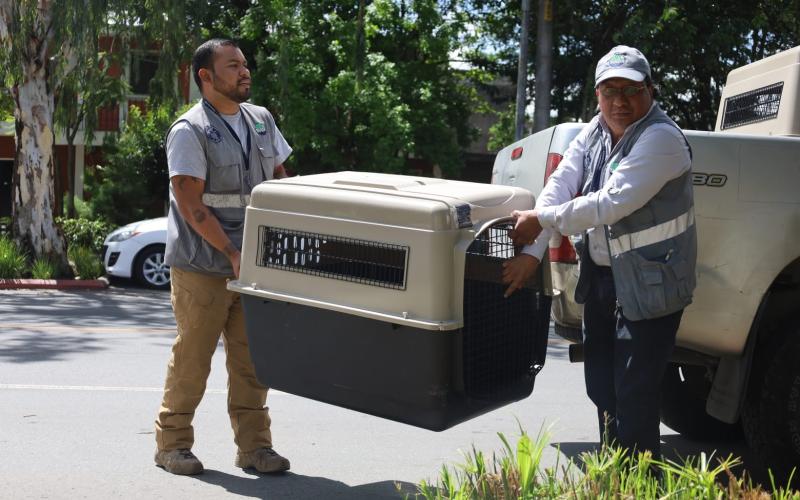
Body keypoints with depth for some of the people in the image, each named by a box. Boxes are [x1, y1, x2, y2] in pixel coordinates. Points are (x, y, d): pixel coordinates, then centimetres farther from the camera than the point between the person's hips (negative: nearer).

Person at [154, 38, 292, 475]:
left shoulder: (261, 120, 10)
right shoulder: (189, 131, -10)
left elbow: (280, 181, 19)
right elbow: (191, 205, -16)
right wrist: (233, 254, -19)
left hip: (253, 264, 6)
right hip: (203, 266, -6)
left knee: (251, 358, 7)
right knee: (192, 357, 2)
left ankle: (253, 446, 13)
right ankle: (171, 443, 15)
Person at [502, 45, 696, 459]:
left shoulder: (661, 139, -21)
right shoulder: (595, 132, 5)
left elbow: (611, 204, -27)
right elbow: (559, 186, -2)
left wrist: (541, 221, -19)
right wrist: (532, 252, -12)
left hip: (649, 285, -9)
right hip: (601, 278, 9)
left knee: (635, 398, -9)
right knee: (602, 389, 18)